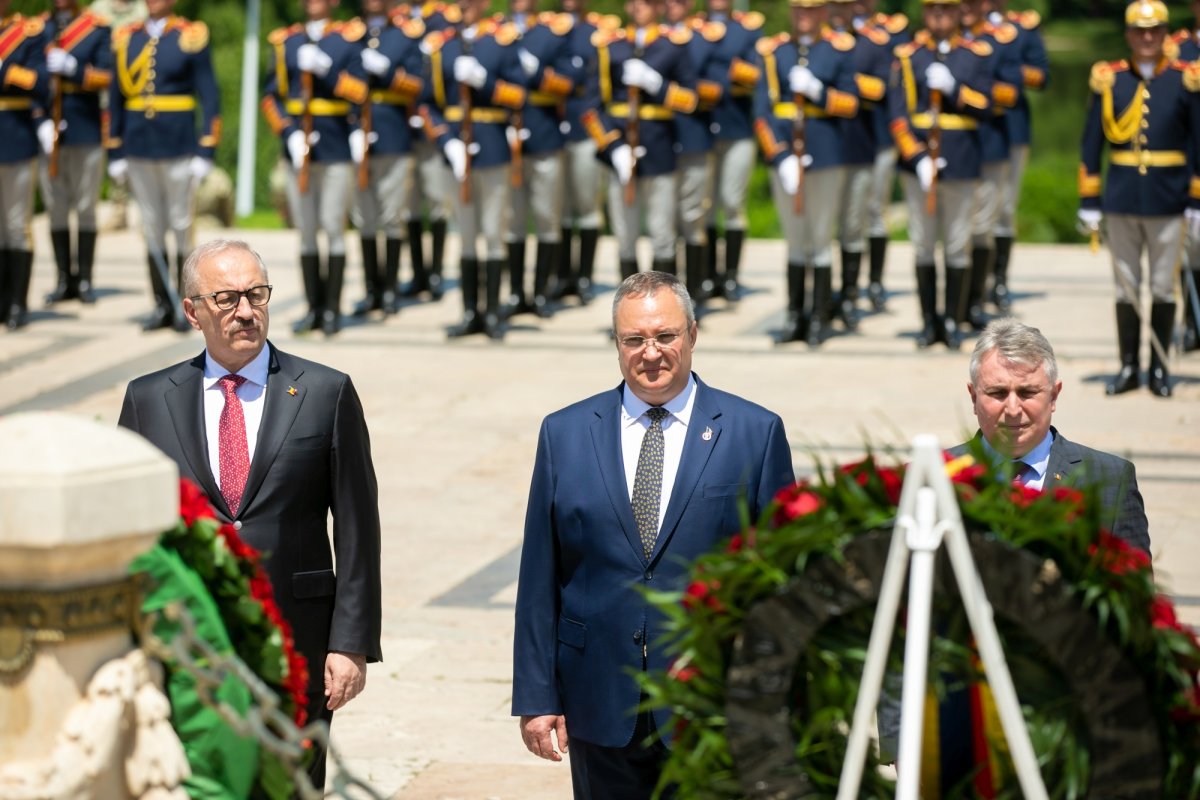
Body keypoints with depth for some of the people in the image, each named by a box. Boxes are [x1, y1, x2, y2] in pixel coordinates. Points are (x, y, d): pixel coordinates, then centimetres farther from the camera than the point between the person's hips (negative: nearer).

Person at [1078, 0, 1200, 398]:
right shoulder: (1108, 79, 2)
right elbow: (1090, 144, 5)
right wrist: (1088, 201, 2)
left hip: (1168, 201, -1)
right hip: (1121, 199, 1)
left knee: (1163, 287, 5)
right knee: (1126, 286, 6)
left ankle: (1159, 368, 14)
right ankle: (1129, 367, 13)